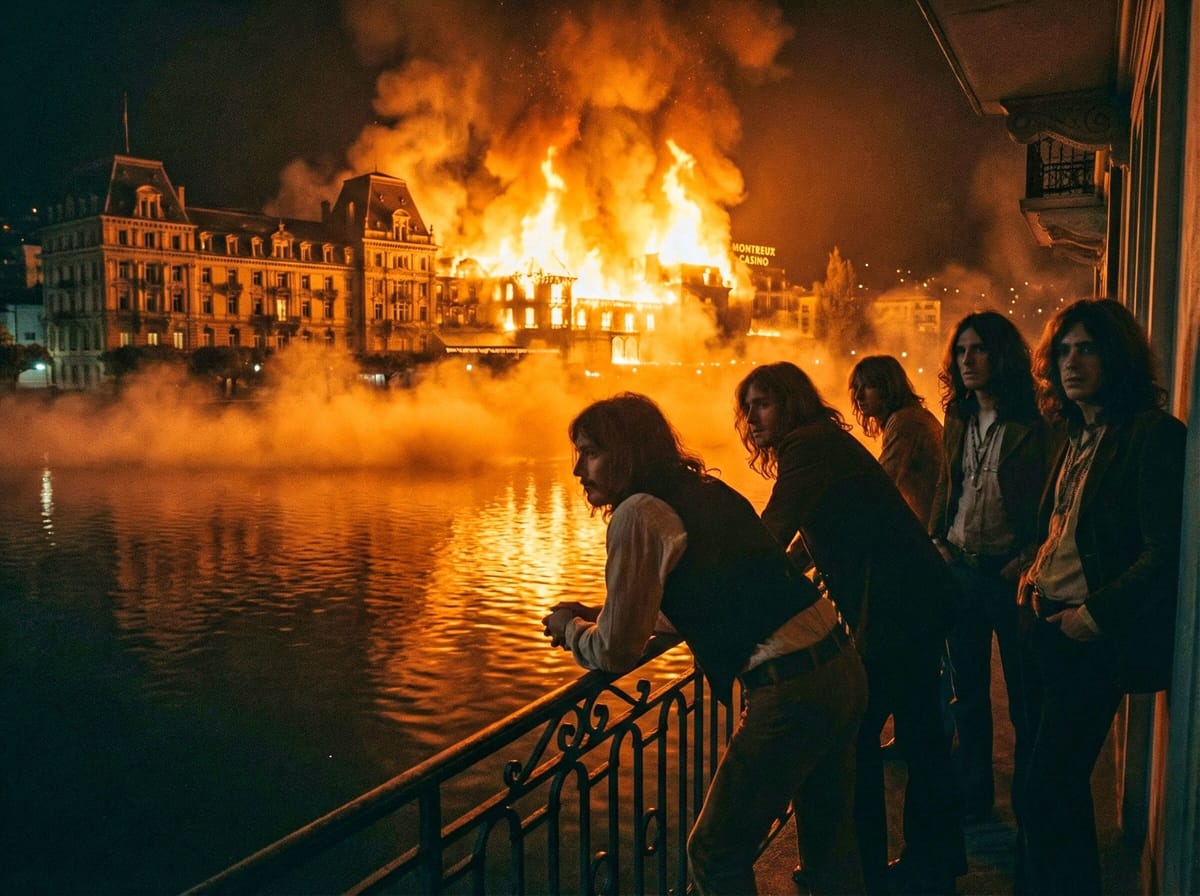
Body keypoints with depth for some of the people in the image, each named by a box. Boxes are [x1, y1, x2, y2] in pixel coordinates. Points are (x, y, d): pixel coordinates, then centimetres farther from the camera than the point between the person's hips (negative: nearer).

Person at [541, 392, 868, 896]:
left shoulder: (639, 514, -13)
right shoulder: (705, 490, 13)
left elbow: (616, 652, -10)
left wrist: (569, 627, 11)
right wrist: (600, 617, 21)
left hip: (791, 691, -9)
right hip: (842, 667, 9)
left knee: (714, 855, 8)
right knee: (830, 841, 23)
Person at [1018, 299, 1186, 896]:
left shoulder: (1154, 436, -14)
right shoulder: (1078, 436, 12)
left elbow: (1167, 553, -18)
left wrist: (1093, 615, -17)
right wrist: (1036, 571, 6)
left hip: (1098, 640, -8)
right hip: (1052, 622, 8)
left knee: (1049, 785, -5)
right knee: (1062, 776, 19)